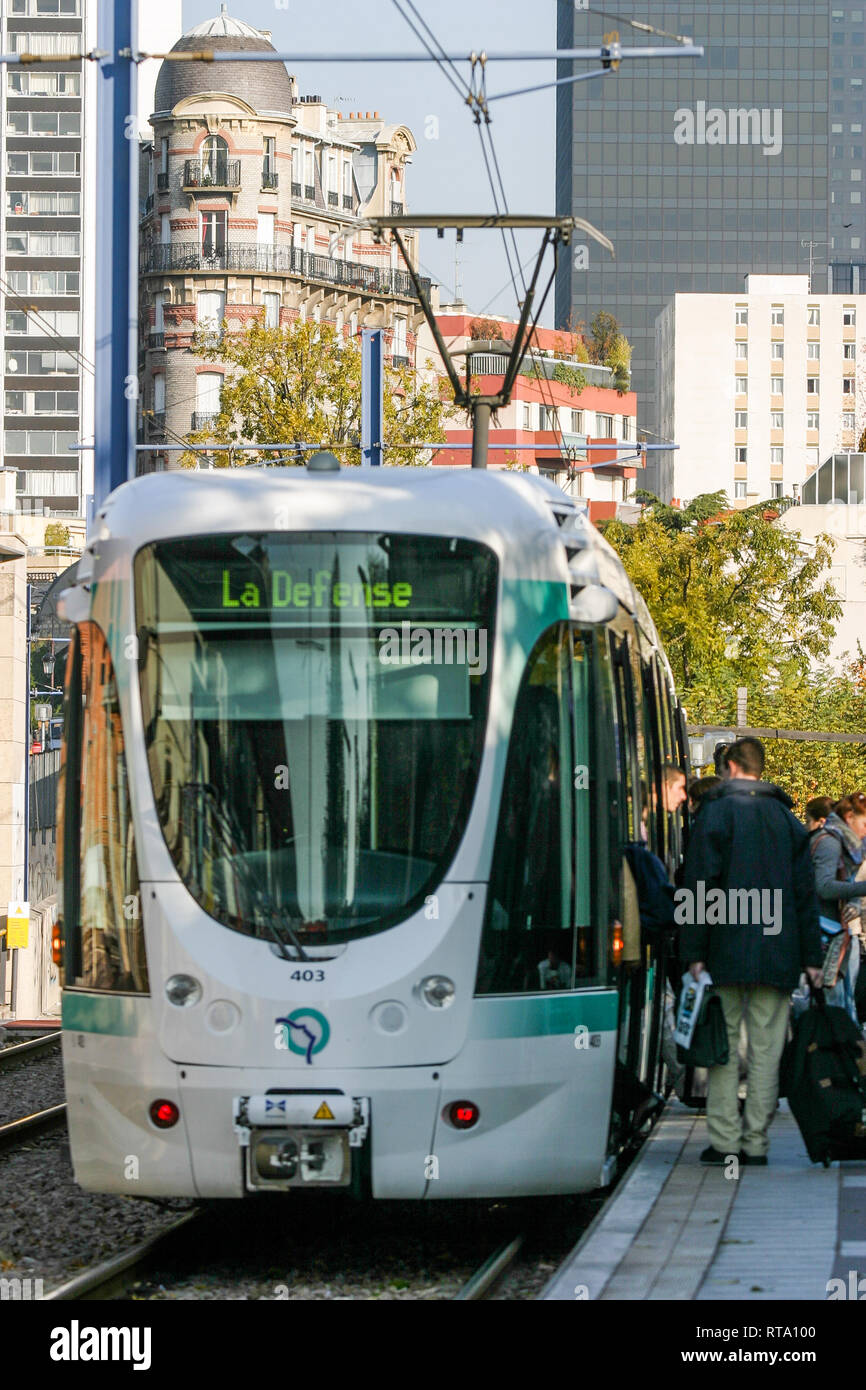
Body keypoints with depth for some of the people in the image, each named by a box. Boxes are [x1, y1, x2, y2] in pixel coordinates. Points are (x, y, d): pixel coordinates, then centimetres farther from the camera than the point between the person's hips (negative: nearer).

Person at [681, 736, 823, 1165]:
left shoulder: (715, 813, -2)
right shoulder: (786, 819, 11)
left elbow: (700, 885, -7)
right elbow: (805, 892, 11)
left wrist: (694, 952, -6)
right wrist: (811, 957, 14)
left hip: (727, 952, -3)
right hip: (778, 954, 3)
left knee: (724, 1048, 1)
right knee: (766, 1049, 5)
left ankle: (724, 1141, -3)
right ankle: (755, 1142, 3)